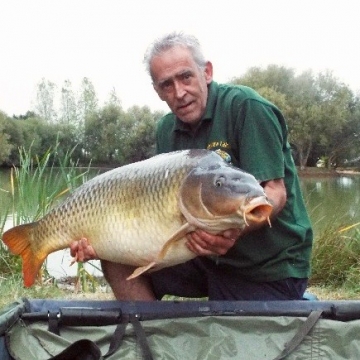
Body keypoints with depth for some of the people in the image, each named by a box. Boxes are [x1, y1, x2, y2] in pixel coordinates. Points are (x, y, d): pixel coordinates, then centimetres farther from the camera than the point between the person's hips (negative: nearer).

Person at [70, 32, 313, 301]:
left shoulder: (247, 107, -16)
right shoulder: (168, 130, 3)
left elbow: (275, 192, -20)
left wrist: (236, 228, -40)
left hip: (269, 266, -5)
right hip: (206, 255, 6)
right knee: (118, 260, -3)